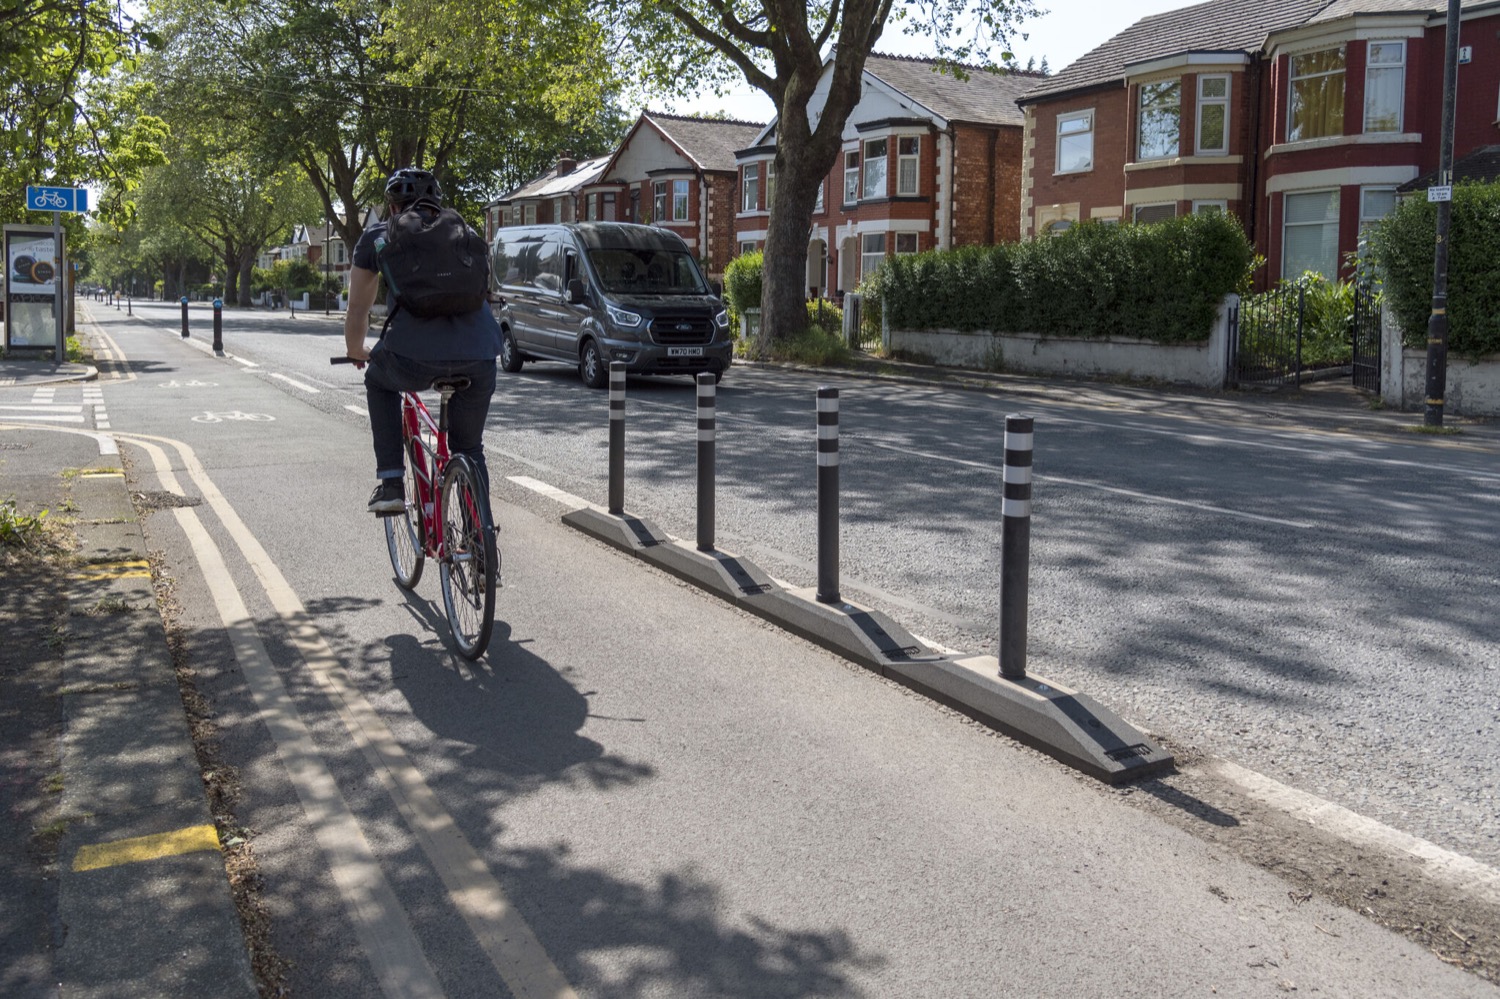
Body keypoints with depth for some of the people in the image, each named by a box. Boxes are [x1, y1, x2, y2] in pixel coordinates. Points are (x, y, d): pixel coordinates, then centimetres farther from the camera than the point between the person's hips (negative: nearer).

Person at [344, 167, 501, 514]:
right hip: (480, 355, 3)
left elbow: (358, 312, 26)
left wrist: (356, 351, 46)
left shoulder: (379, 236, 19)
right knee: (470, 448, 23)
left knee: (378, 380, 33)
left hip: (414, 356, -2)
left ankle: (391, 484, 23)